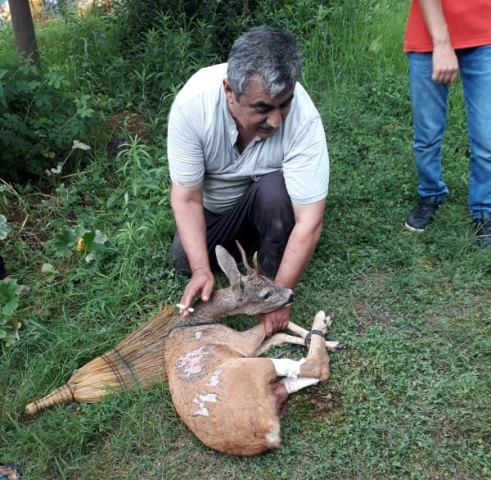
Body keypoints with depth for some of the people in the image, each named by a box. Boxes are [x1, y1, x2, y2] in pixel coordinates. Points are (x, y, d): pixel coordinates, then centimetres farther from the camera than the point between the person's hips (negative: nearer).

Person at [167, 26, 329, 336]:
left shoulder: (304, 118, -37)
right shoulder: (191, 103, -33)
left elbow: (309, 220, -34)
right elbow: (187, 198, -26)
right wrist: (202, 269, -34)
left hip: (270, 194, -2)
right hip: (214, 203, 2)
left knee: (275, 190, -33)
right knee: (185, 261, -9)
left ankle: (272, 279, -9)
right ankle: (249, 236, 17)